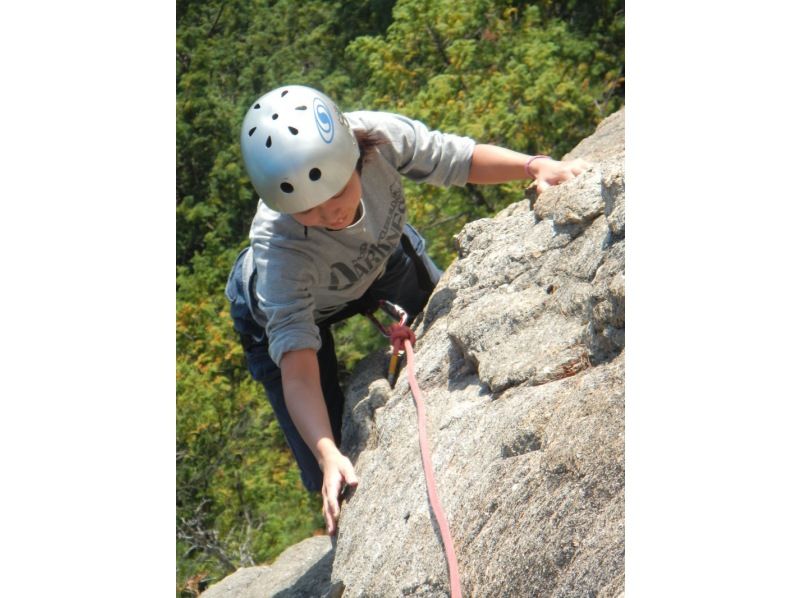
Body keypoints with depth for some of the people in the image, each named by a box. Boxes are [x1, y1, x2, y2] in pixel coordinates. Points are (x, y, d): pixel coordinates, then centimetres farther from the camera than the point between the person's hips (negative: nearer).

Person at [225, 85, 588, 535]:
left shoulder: (379, 136, -38)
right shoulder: (279, 245, -45)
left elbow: (461, 160, -21)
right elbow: (297, 364, -46)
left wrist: (535, 166, -38)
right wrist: (328, 457, -58)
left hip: (380, 254, 4)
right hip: (282, 310, -3)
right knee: (334, 477, -7)